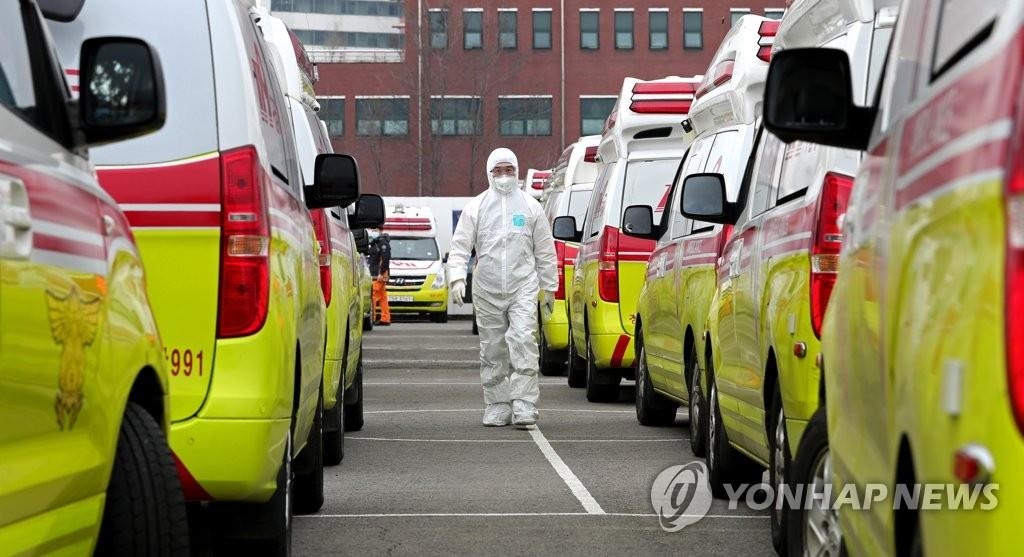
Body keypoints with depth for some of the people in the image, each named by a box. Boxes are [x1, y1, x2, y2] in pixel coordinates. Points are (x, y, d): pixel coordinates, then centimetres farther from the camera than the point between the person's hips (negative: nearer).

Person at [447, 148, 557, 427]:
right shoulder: (476, 207, 9)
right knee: (492, 349, 5)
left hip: (523, 287, -1)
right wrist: (457, 277, -11)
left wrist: (549, 287, 12)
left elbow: (545, 250, 13)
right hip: (487, 289, 1)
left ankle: (524, 407, -19)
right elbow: (460, 245, 4)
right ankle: (497, 407, 14)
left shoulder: (530, 206, 10)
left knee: (523, 341, -15)